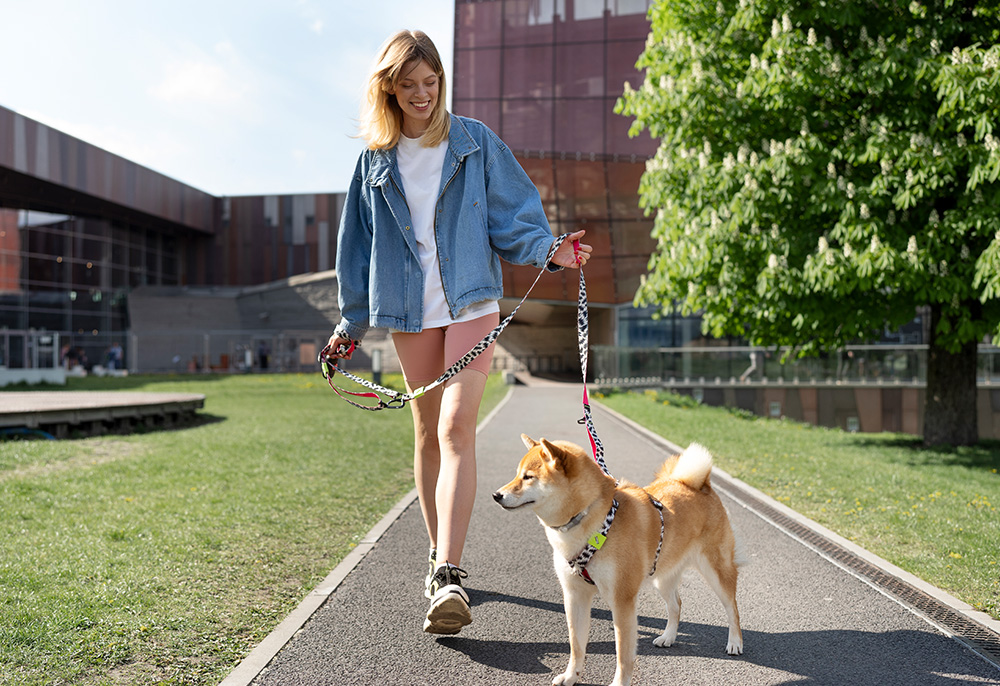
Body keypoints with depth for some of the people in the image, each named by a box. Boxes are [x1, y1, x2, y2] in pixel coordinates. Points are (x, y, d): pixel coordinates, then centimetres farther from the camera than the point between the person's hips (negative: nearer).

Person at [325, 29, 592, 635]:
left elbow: (513, 214, 3)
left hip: (471, 302, -3)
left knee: (455, 428, -17)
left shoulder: (475, 142, 5)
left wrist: (547, 249, -18)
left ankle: (448, 575, -22)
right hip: (409, 310, 3)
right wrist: (352, 323, 17)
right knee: (428, 434, 8)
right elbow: (359, 245, 16)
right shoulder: (376, 160, 11)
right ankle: (442, 558, 23)